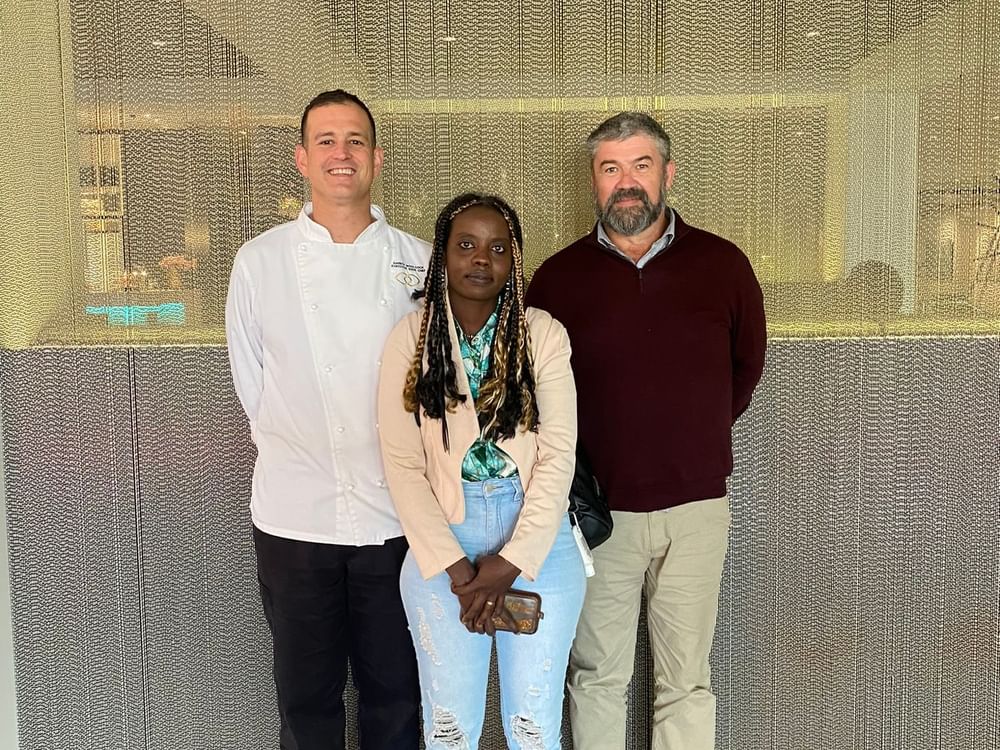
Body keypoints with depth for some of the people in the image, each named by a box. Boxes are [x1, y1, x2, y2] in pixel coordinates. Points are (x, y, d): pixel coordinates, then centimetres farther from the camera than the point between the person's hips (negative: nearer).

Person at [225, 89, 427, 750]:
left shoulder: (418, 262, 1)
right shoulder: (260, 261, 0)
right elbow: (252, 384, 4)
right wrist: (299, 450, 0)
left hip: (395, 515, 1)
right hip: (295, 515, 0)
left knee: (395, 694, 15)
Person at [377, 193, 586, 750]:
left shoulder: (544, 334, -1)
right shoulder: (410, 338, -1)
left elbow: (558, 454, -6)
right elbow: (403, 463, -5)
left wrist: (514, 560, -14)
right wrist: (453, 566, -12)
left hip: (538, 542, 0)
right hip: (441, 543, 0)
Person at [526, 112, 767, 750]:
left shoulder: (722, 264, 0)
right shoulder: (558, 277, -1)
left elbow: (747, 364, 14)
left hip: (696, 508, 1)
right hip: (597, 509, 0)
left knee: (688, 682, 12)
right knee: (597, 677, 12)